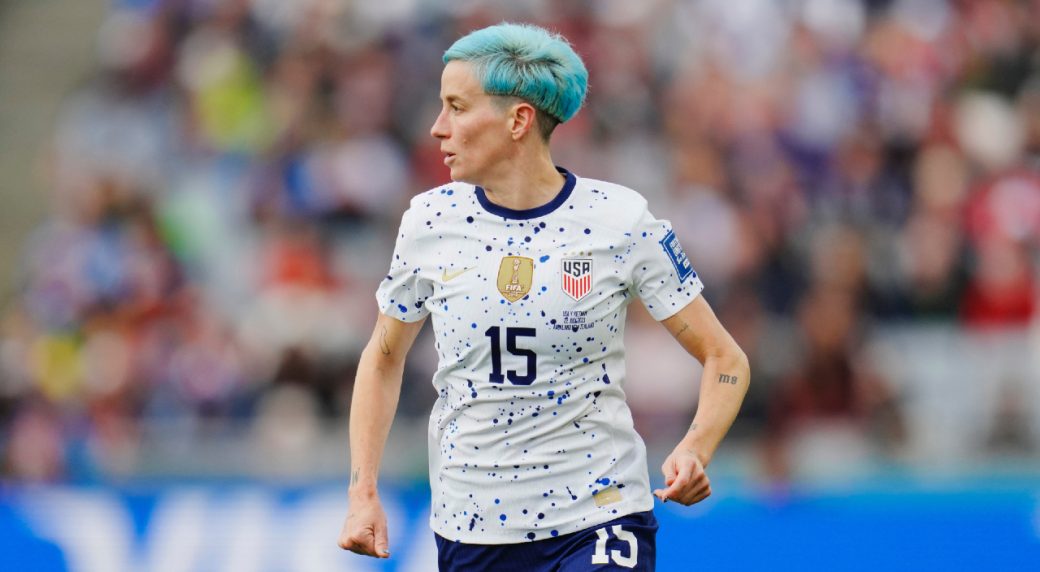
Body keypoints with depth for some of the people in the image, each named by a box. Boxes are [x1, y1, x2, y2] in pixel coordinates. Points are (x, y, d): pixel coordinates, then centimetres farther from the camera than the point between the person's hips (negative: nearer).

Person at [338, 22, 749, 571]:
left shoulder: (619, 221, -8)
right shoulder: (430, 220, 0)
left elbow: (725, 359, -3)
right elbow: (383, 358, 15)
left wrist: (694, 452, -22)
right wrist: (362, 494, 5)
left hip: (597, 522, -3)